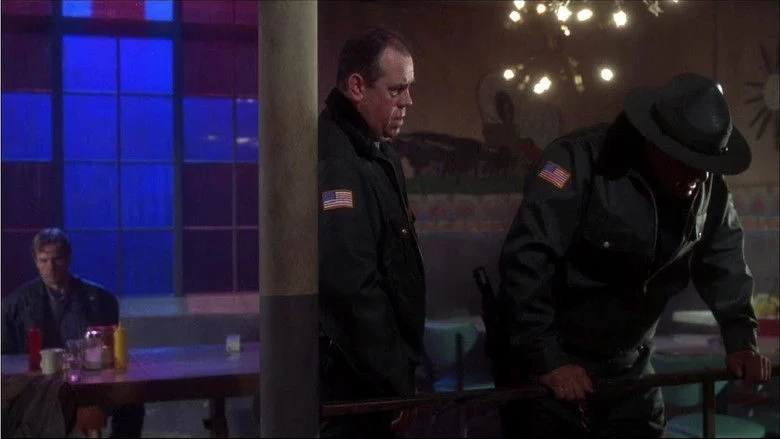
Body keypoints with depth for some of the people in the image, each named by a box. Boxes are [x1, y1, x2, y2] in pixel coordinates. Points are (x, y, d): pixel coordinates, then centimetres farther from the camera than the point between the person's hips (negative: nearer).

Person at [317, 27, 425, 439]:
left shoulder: (376, 154, 13)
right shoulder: (335, 164, -21)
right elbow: (351, 288, -28)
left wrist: (402, 367, 16)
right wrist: (396, 383, -21)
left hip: (373, 374, 10)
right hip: (351, 380, -10)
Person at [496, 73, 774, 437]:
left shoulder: (711, 191, -3)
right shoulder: (580, 160, -24)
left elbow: (725, 267, 9)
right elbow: (525, 261, -27)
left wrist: (741, 342, -4)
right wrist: (546, 358, -27)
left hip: (629, 368, 6)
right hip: (549, 364, -6)